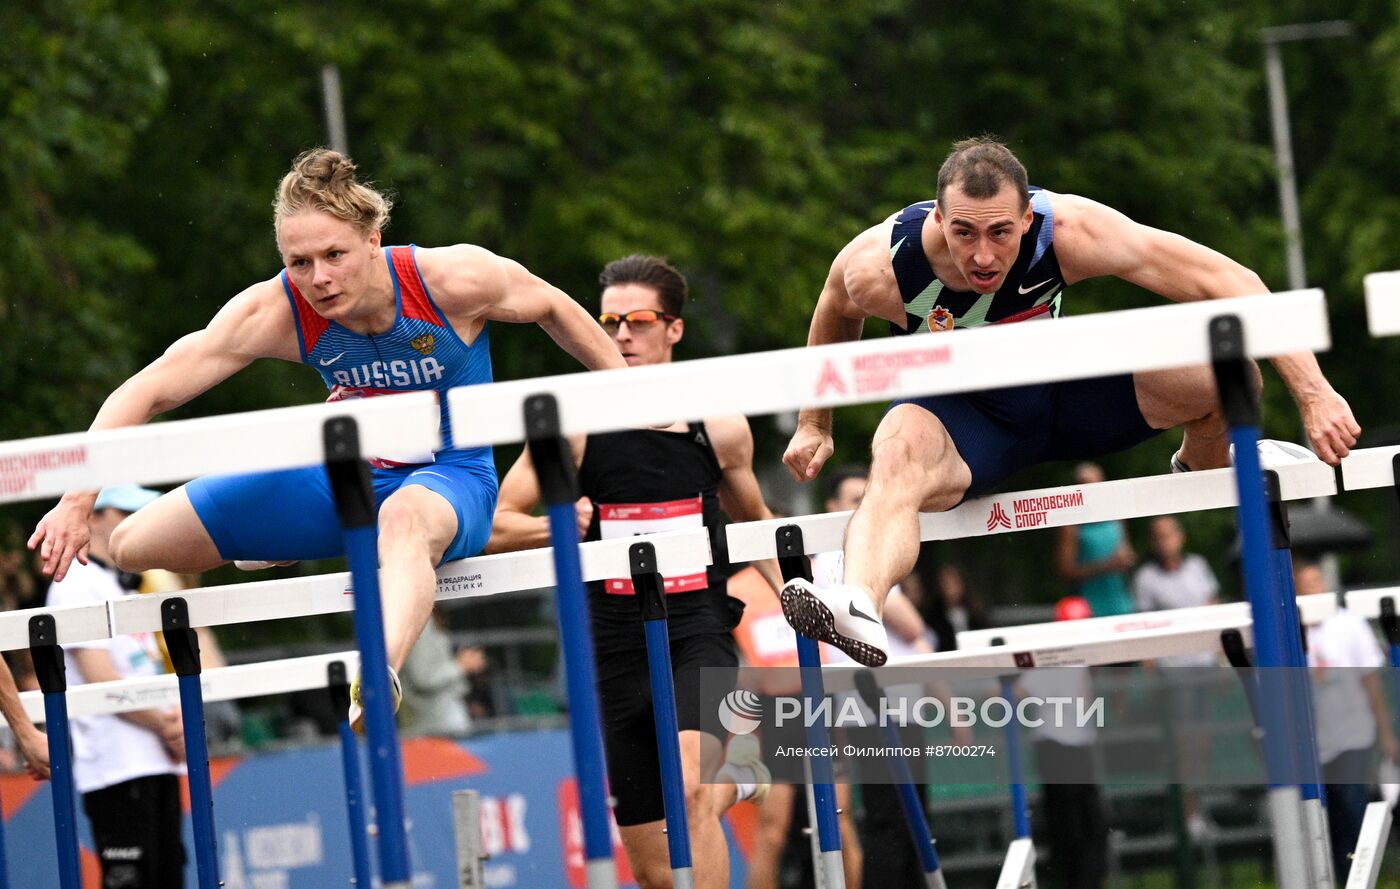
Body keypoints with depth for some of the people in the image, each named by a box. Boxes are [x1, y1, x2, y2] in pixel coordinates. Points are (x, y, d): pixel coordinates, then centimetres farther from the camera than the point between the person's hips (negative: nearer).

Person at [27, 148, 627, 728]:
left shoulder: (454, 279, -25)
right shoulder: (274, 312, -21)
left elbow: (552, 307, -4)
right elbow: (148, 391, -21)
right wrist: (78, 502, -32)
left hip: (452, 476, -4)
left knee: (403, 520, -44)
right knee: (134, 544, 1)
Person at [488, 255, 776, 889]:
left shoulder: (720, 428, 3)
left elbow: (755, 524, 20)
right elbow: (495, 528, -1)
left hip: (699, 633, -1)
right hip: (616, 646, 1)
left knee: (688, 789, -29)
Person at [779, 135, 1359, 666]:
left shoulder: (1068, 230, -31)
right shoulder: (876, 268, -29)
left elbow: (1229, 283, -28)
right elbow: (836, 315, 0)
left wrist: (1312, 392, -33)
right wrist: (814, 424, 11)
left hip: (1061, 387, 2)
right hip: (961, 410, -2)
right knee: (901, 454, -39)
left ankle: (1203, 471, 15)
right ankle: (860, 607, -67)